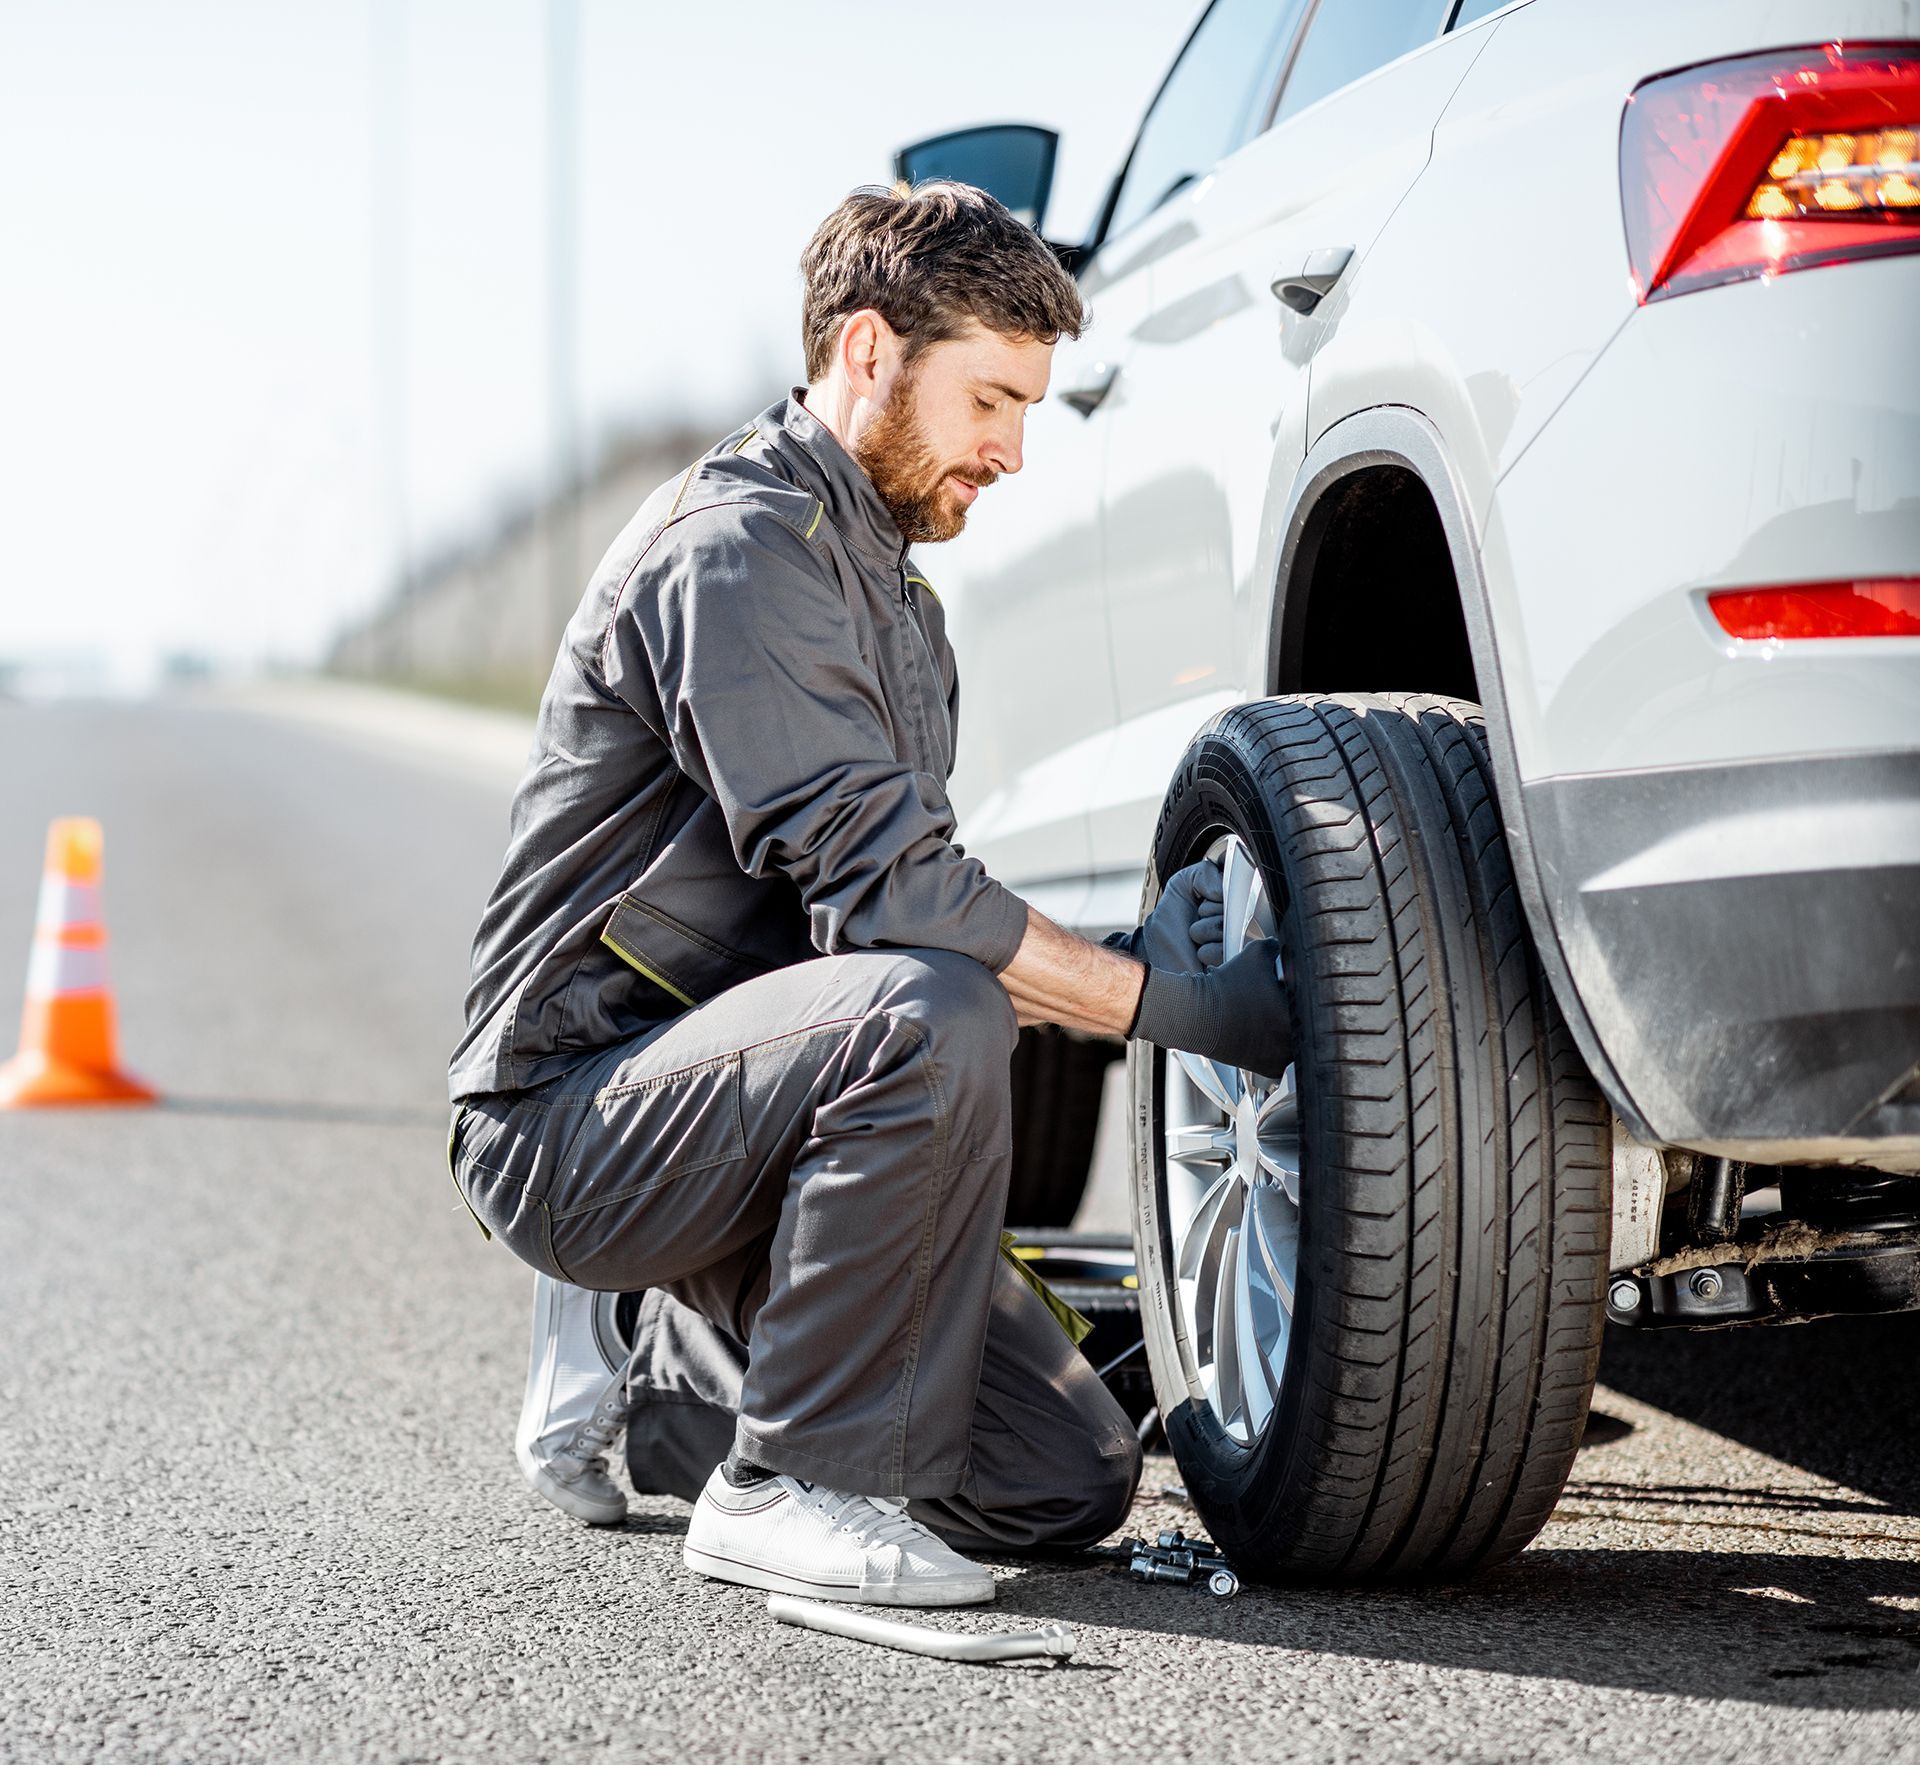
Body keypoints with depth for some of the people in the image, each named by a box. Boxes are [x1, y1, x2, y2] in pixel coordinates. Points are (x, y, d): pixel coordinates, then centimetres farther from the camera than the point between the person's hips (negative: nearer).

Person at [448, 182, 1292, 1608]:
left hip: (726, 1094, 9)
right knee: (924, 1020, -37)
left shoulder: (896, 595, 18)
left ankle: (649, 1380, 18)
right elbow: (879, 880, -25)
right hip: (573, 1121, -9)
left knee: (1072, 1482, 1)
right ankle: (788, 1488, -21)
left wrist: (1127, 966, 0)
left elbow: (893, 899, 16)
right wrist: (1171, 1007, -20)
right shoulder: (740, 542, -15)